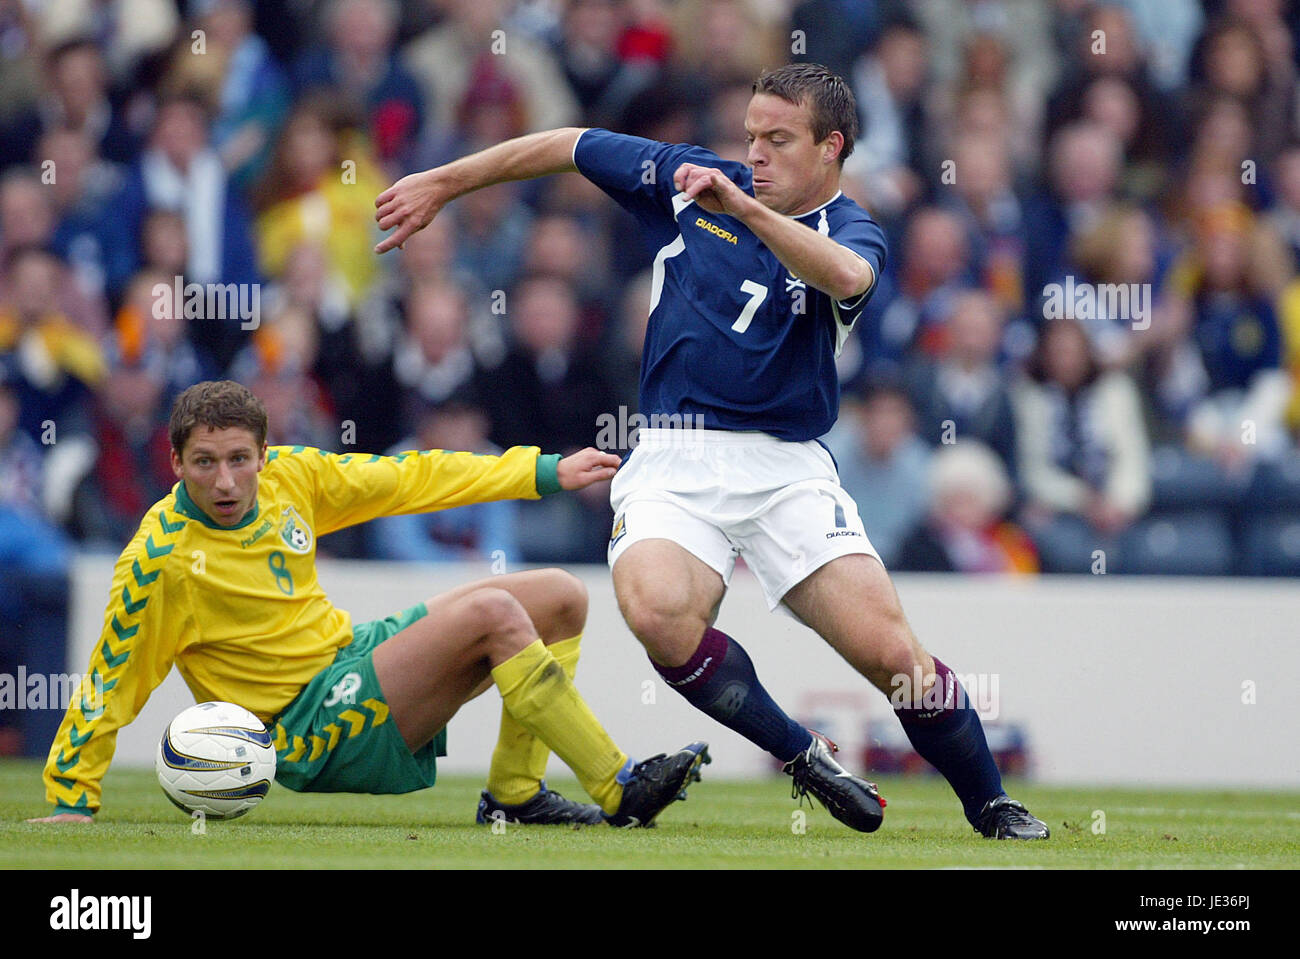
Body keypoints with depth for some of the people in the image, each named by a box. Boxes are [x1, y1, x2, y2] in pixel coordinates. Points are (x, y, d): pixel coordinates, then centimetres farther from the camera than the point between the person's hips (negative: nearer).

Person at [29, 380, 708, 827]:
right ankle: (620, 791, -24)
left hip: (350, 653, 8)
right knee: (491, 612, -26)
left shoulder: (290, 476, -1)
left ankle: (514, 793, 2)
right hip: (310, 734, -8)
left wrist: (546, 472, 11)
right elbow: (108, 688, -13)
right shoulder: (160, 561, -20)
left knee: (559, 599, 5)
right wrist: (71, 803, -13)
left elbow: (410, 479, 9)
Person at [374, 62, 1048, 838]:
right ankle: (801, 755, -9)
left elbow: (845, 277, -27)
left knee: (891, 651, -14)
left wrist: (744, 208, -37)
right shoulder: (691, 179, 7)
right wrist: (439, 185, 21)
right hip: (674, 464, 1)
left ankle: (993, 808, 9)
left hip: (788, 468, -1)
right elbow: (565, 147, 18)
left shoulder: (852, 231, -1)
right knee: (656, 608, -30)